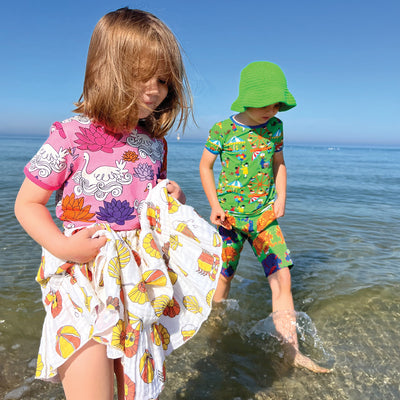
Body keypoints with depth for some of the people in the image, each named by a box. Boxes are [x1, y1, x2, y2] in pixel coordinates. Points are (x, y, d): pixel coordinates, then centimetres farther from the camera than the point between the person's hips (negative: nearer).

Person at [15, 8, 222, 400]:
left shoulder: (155, 143, 5)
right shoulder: (70, 136, -10)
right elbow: (26, 203, -4)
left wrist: (172, 200, -2)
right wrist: (62, 246, -18)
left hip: (142, 285, 5)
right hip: (83, 285, -4)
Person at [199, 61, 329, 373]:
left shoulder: (275, 127, 1)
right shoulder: (222, 130, -9)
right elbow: (205, 166, 1)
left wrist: (281, 198, 1)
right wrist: (214, 205, -7)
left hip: (265, 215, 2)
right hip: (229, 215, -2)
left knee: (282, 278, -8)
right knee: (223, 278, 11)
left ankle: (292, 350, 3)